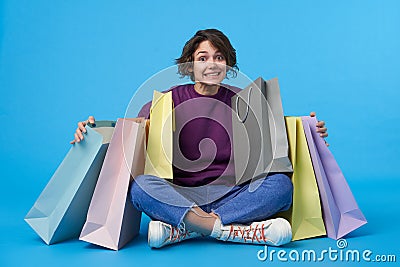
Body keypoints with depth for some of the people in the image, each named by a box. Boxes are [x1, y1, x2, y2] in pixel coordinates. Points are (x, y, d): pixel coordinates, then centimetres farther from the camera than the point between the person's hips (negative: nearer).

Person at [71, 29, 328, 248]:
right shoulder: (170, 100, 4)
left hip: (232, 194, 2)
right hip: (181, 195, -1)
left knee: (281, 183, -24)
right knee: (140, 185, -29)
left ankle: (183, 228, -29)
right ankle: (232, 229, -34)